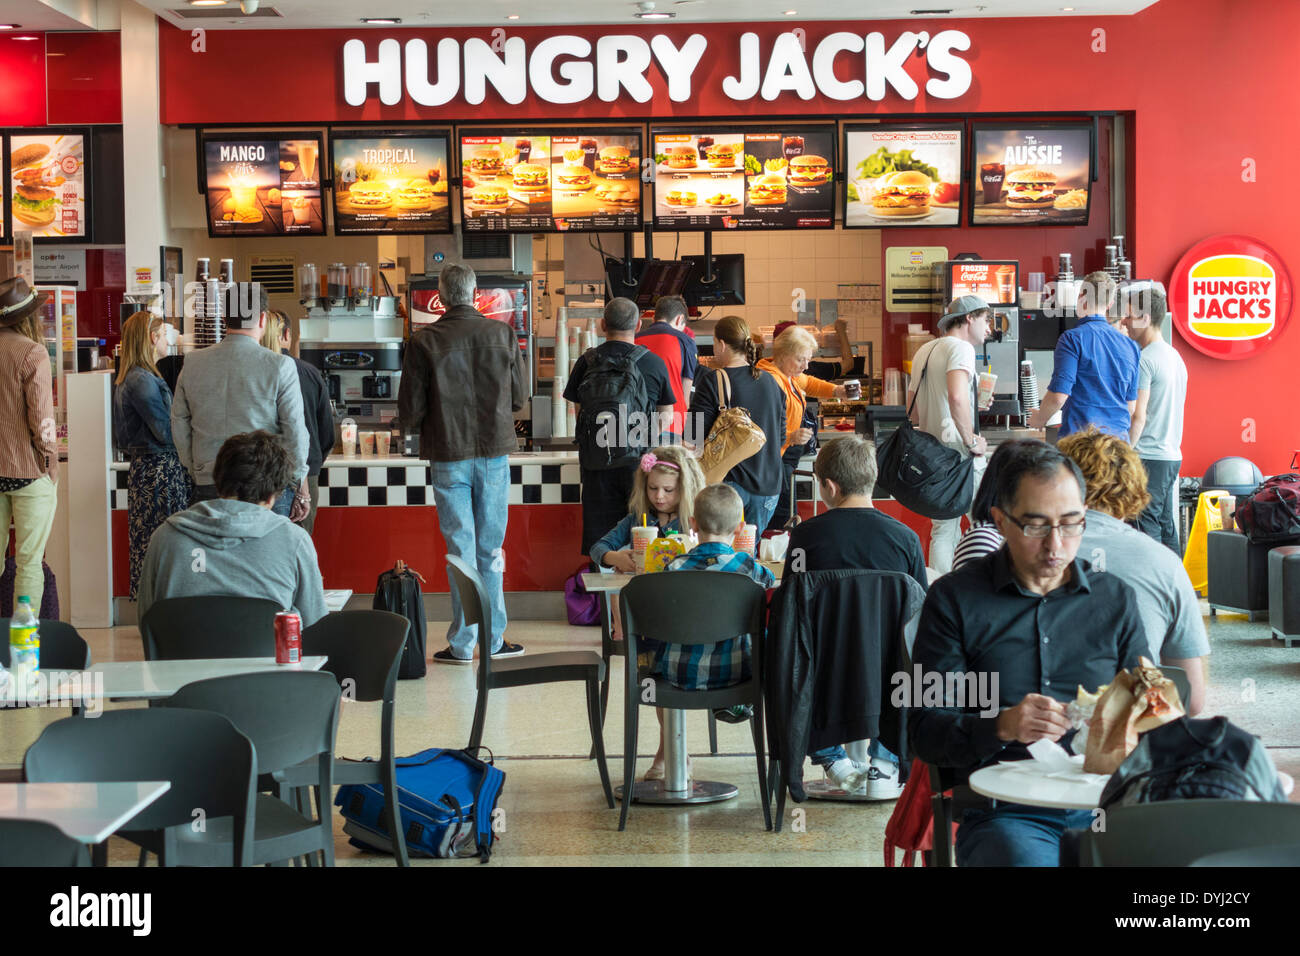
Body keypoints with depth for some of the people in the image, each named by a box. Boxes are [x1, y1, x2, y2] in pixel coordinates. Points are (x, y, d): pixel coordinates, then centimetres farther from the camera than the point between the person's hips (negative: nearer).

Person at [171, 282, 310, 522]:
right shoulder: (279, 366, -6)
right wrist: (301, 489, 5)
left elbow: (179, 426, 11)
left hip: (208, 489, 3)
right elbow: (295, 433, -4)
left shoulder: (192, 364, 5)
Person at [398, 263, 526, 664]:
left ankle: (463, 643, 7)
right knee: (491, 547, 10)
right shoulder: (503, 334, -3)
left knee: (460, 547, 4)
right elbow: (518, 398, 5)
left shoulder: (424, 341, -9)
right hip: (494, 451, 2)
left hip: (448, 454, -2)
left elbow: (410, 411, -8)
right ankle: (494, 639, 14)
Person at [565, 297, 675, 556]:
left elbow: (578, 411, 9)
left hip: (597, 461, 1)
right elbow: (666, 415, 8)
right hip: (640, 461, -1)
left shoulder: (586, 362, -1)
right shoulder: (655, 363, -3)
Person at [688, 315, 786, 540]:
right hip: (768, 485, 6)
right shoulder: (769, 381, 9)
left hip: (730, 481, -6)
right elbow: (780, 432, 18)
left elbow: (695, 436, -11)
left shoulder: (713, 381, -10)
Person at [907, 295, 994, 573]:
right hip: (959, 453, -9)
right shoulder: (961, 347, -10)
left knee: (943, 530, 12)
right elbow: (957, 396, -28)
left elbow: (912, 412, 22)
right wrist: (972, 441, -19)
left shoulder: (924, 350, 18)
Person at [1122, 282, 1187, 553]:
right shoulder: (1175, 356, 16)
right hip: (1172, 456, 9)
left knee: (1145, 530, -8)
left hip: (1148, 457, -9)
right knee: (1167, 528, 11)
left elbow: (1138, 416, -16)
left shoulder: (1144, 359, -12)